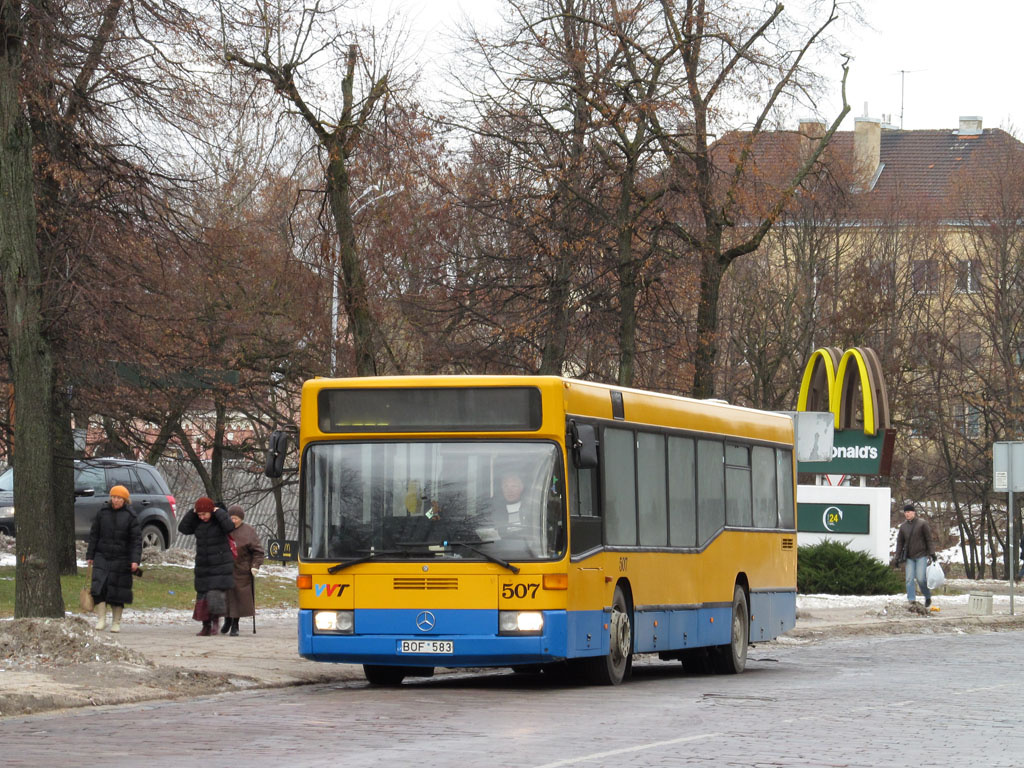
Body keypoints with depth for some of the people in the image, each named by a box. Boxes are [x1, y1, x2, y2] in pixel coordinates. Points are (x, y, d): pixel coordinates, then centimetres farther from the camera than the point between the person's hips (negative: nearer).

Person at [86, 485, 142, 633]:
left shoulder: (130, 516, -1)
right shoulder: (102, 513, 6)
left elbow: (136, 540, -3)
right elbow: (94, 535, 11)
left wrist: (135, 560, -12)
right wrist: (90, 555, 8)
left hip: (121, 559, -2)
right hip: (102, 557, 2)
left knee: (118, 591, 3)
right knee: (98, 587, -12)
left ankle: (116, 623, 15)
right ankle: (101, 619, -6)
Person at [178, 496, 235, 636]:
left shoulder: (220, 518, -7)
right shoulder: (197, 522, 6)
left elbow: (229, 526, -27)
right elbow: (183, 528, -4)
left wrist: (218, 512, -19)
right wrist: (192, 512, -8)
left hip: (220, 566, -5)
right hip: (203, 566, 5)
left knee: (216, 593, -16)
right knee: (203, 595, 5)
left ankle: (216, 619, 2)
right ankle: (206, 626, 14)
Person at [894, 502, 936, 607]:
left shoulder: (922, 524, -3)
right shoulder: (903, 526, 9)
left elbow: (929, 539, -1)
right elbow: (900, 543, 13)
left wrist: (932, 553, -7)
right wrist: (897, 557, 8)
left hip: (921, 555, -4)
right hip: (909, 557, 4)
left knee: (921, 578, -10)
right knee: (909, 579, -5)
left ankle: (928, 597, 12)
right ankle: (911, 600, -4)